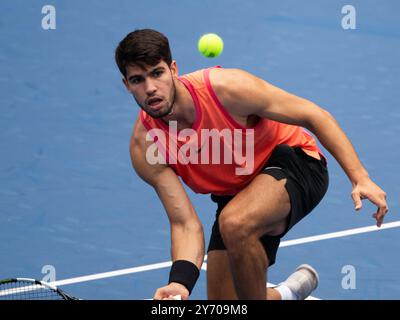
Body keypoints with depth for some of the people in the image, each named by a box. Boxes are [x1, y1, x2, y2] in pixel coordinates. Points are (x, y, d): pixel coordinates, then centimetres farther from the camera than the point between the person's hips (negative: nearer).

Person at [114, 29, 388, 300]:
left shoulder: (226, 87, -28)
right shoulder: (145, 147, -18)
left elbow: (314, 115, -19)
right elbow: (185, 224, -20)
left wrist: (360, 177, -26)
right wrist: (180, 281, -39)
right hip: (234, 195, 5)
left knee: (235, 224, -36)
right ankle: (280, 295, 32)